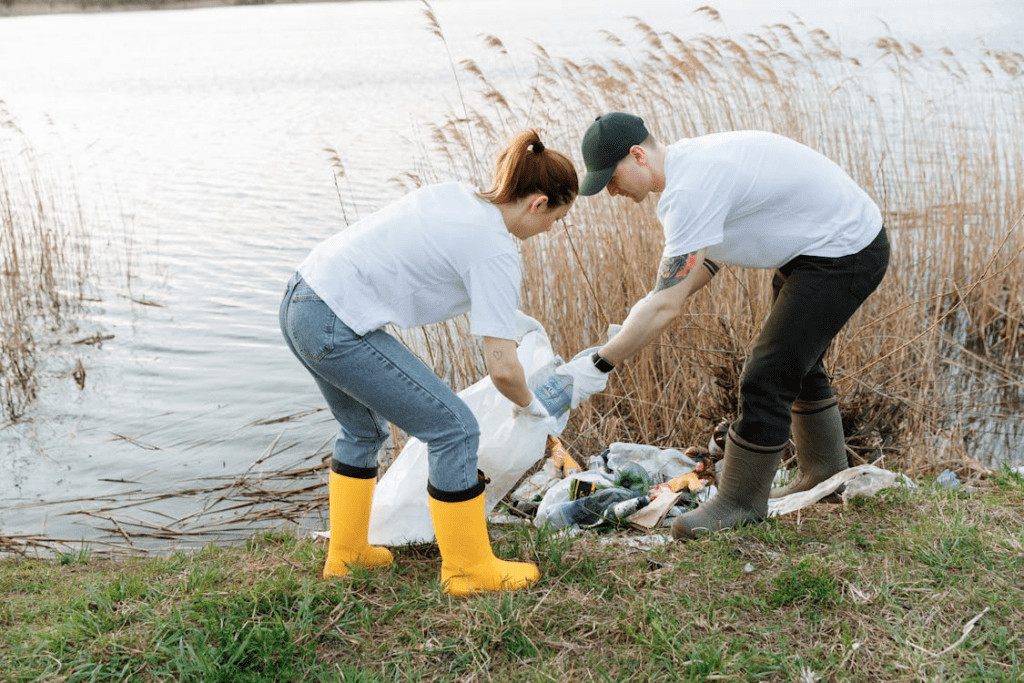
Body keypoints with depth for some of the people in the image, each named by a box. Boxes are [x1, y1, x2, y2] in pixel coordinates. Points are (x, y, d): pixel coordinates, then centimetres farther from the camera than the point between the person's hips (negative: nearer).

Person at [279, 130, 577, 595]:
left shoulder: (455, 194, 11)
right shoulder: (497, 252, -11)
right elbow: (502, 367, -14)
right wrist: (528, 405, 8)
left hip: (300, 303, 10)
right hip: (339, 327, -9)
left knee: (364, 429, 28)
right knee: (454, 430, 1)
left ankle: (345, 555, 42)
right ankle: (468, 568, 15)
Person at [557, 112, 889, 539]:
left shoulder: (689, 191, -29)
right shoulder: (688, 159, 2)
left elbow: (668, 307, -31)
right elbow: (712, 256, 13)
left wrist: (597, 366, -26)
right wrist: (650, 310, 0)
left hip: (844, 255, -11)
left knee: (767, 376, -11)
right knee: (795, 362, 23)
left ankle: (742, 501, 4)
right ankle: (826, 474, 41)